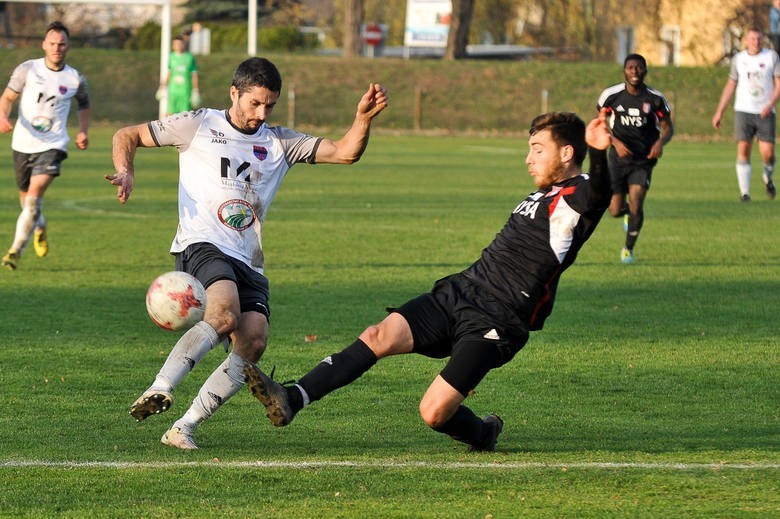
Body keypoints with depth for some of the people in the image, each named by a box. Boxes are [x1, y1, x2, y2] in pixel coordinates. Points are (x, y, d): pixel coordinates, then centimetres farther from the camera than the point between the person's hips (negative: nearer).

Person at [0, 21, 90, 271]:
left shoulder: (75, 79, 1)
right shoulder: (28, 69, -3)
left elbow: (84, 104, 20)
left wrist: (83, 131, 7)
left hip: (52, 145, -2)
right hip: (23, 144, 2)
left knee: (34, 196, -19)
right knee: (25, 197, 16)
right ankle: (40, 228, 50)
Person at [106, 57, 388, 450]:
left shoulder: (279, 142, 17)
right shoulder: (199, 126, 8)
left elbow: (345, 152, 9)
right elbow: (127, 136, 15)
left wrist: (364, 118, -10)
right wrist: (126, 172, -6)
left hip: (247, 262, 5)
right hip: (202, 245, -5)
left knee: (253, 340, -20)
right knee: (225, 314, -35)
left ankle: (183, 428, -15)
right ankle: (158, 391, -38)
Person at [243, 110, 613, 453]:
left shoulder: (576, 197, -9)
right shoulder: (542, 196, 21)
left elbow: (598, 194, -35)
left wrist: (599, 152, -53)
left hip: (494, 323, -8)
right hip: (456, 293, 8)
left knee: (434, 413, -16)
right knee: (381, 335, -14)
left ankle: (482, 433, 17)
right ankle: (291, 400, -24)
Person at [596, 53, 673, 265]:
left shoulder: (655, 99, -8)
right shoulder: (611, 95, -8)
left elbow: (668, 127, 2)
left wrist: (661, 141, -21)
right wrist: (616, 142, -13)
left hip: (643, 160, -1)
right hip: (618, 158, 1)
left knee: (636, 206, -16)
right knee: (615, 210, 0)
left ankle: (629, 248, 8)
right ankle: (627, 212, 40)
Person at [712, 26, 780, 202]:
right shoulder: (738, 59, 9)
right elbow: (730, 85, 15)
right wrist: (719, 112, 12)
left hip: (765, 113, -1)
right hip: (743, 110, 1)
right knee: (743, 150, -10)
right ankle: (744, 192, -8)